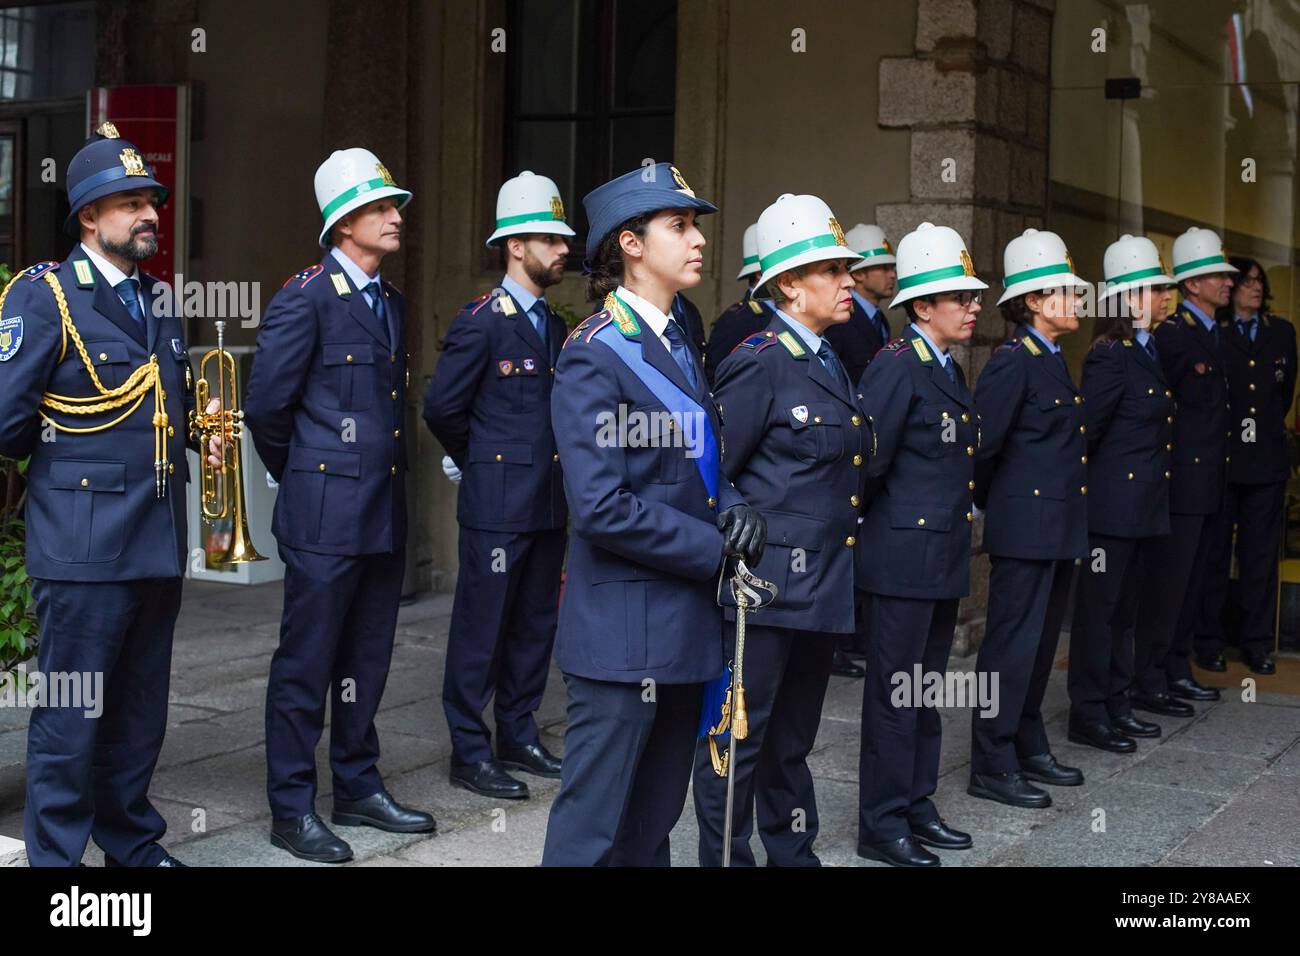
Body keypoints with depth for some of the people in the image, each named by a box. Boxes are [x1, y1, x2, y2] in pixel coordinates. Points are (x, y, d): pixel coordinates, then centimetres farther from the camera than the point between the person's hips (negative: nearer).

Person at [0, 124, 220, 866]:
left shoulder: (160, 298, 14)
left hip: (159, 540, 7)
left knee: (140, 710, 16)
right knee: (72, 714, 0)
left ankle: (132, 841, 29)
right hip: (85, 545, -7)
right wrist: (62, 454, 2)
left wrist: (198, 431, 7)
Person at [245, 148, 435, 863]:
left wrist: (387, 473, 15)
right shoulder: (306, 297, -10)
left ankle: (359, 789, 27)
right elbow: (265, 405, -10)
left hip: (386, 517, 7)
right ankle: (292, 809, 11)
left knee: (365, 662, 15)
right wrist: (302, 475, 3)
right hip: (326, 516, -7)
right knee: (306, 667, 2)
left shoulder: (392, 303, 14)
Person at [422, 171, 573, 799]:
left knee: (535, 625, 13)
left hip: (547, 505, 7)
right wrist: (483, 463, 2)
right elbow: (441, 406, -10)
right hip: (496, 505, -7)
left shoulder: (555, 323, 13)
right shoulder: (482, 321, -10)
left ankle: (517, 736, 25)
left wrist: (540, 461, 12)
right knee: (481, 628, -1)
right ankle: (470, 752, 8)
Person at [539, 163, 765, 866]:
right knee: (593, 829, -1)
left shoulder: (677, 345, 14)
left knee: (654, 822, 18)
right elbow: (602, 508, -21)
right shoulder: (593, 355, -14)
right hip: (626, 630, -9)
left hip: (686, 625, 9)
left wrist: (735, 509, -3)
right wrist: (716, 548, -15)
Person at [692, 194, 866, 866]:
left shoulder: (832, 362, 14)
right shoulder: (758, 363, -13)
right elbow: (712, 475, -13)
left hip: (822, 585, 9)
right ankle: (726, 856, 13)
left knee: (793, 737, 19)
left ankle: (792, 853, 30)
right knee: (738, 736, 2)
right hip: (769, 583, -9)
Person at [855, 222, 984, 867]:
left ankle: (916, 807, 26)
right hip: (904, 559, -9)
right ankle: (882, 825, 8)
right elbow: (868, 459, -18)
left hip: (944, 558, 9)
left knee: (925, 690, 16)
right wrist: (883, 518, -5)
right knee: (893, 692, -1)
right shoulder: (896, 366, -15)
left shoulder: (949, 370, 14)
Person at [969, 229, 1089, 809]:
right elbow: (982, 443, -17)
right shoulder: (1012, 362, -15)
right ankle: (992, 767, 4)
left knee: (1041, 642, 16)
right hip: (1025, 529, -9)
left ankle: (1029, 748, 28)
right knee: (1012, 645, -4)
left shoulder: (1053, 360, 14)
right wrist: (989, 504, -2)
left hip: (1058, 529, 9)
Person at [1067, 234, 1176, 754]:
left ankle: (1116, 705, 25)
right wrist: (1082, 489, -11)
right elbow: (1085, 429, -18)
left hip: (1143, 506, 9)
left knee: (1124, 609, 16)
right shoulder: (1110, 355, -15)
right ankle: (1088, 715, 8)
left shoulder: (1147, 351, 13)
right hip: (1112, 506, -9)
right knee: (1098, 610, 0)